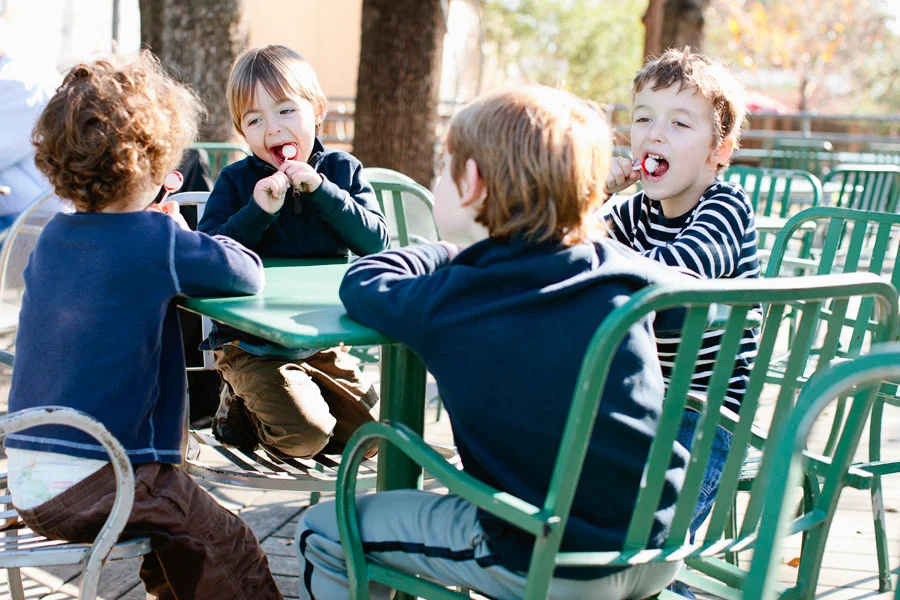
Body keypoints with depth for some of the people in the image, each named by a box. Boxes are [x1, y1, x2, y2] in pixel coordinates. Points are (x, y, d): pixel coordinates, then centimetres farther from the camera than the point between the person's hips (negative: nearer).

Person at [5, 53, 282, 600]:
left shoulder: (54, 236, 7)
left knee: (181, 516, 27)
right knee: (230, 550, 4)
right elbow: (249, 275, -5)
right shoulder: (159, 241, -15)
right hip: (98, 482, -8)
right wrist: (183, 237, 10)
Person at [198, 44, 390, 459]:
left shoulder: (342, 170, 2)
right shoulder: (235, 181, -3)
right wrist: (258, 210, -23)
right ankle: (241, 410, 12)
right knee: (304, 436, -19)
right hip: (252, 346, -3)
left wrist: (321, 189, -19)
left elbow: (376, 242, -10)